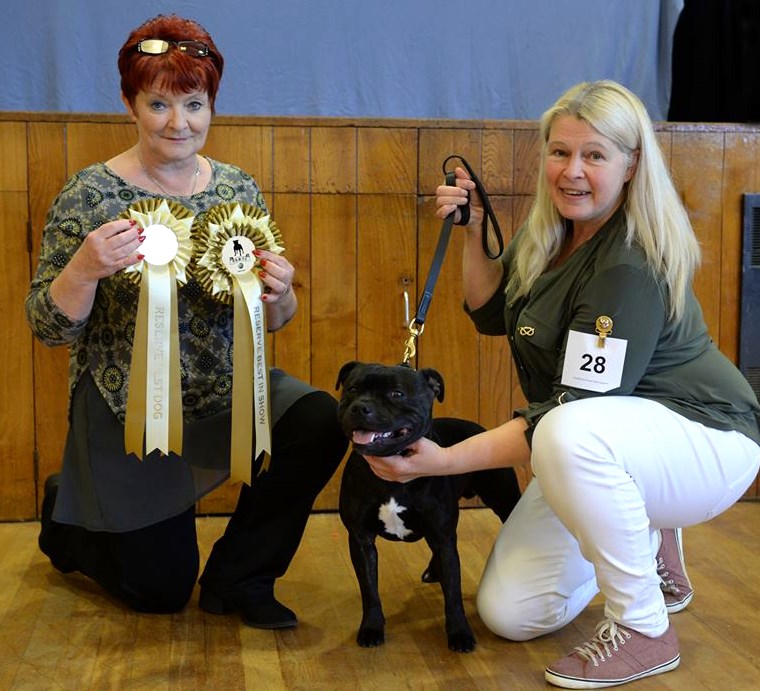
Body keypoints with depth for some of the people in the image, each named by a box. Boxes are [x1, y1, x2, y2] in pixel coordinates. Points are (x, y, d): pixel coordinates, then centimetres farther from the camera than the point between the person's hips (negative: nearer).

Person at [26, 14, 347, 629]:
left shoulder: (238, 190, -2)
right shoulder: (91, 195, -13)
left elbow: (271, 320, 5)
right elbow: (49, 327, -13)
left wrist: (279, 295, -18)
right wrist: (85, 270, -32)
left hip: (227, 392, 3)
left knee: (320, 422, -26)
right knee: (161, 591, 4)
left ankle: (237, 578, -2)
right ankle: (67, 516, 37)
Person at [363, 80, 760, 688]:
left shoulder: (632, 269, -27)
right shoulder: (550, 237, -1)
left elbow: (574, 412, -31)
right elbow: (493, 314, 12)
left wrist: (444, 461, -34)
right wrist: (473, 232, -3)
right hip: (600, 456, 8)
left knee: (572, 433, -42)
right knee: (507, 615, 2)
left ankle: (645, 631, -19)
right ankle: (649, 543, 26)